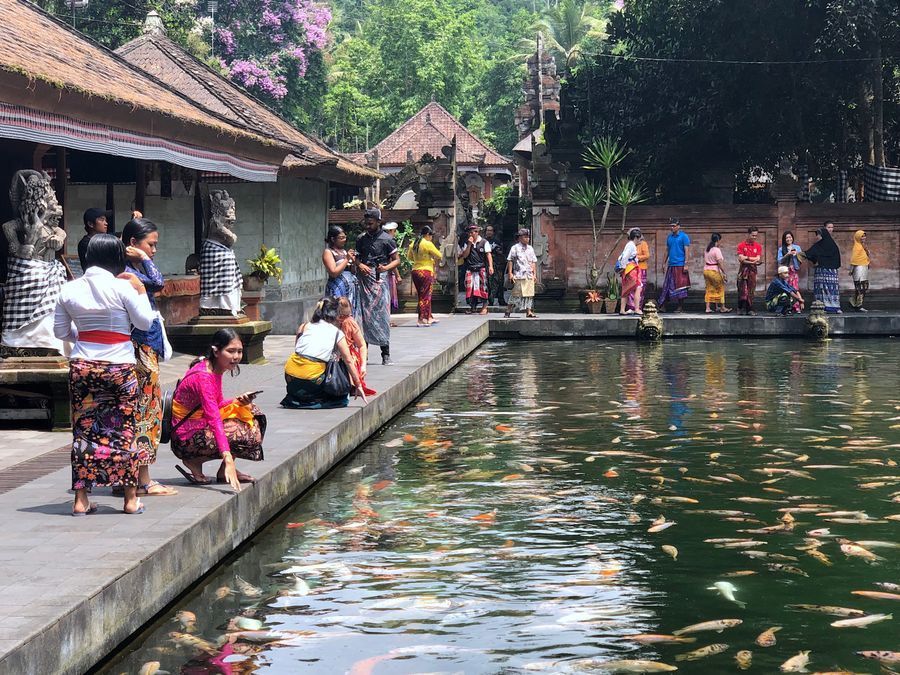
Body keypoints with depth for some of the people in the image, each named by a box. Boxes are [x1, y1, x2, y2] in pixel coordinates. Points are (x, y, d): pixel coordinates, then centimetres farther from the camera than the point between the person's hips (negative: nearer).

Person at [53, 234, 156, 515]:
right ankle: (130, 498, 11)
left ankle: (81, 499, 9)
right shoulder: (123, 288, -9)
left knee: (84, 429, 8)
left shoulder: (69, 290, 3)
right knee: (124, 429, 6)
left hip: (82, 366, 3)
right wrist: (141, 292, 7)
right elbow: (144, 322, -3)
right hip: (119, 366, -3)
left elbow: (60, 331, 9)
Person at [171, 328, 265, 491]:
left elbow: (218, 404, 13)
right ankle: (194, 462, -6)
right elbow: (213, 418, -36)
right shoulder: (203, 376, -26)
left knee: (252, 412, 6)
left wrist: (238, 402, -10)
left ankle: (225, 471, 4)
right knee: (249, 435, -18)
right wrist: (228, 459, -44)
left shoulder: (214, 369, 3)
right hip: (186, 437, -10)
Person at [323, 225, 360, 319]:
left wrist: (353, 261, 3)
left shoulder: (344, 251, 16)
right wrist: (347, 259, -10)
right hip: (338, 288, -7)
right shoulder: (328, 252, -3)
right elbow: (334, 272, -14)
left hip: (352, 288, 7)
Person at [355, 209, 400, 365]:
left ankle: (386, 353, -7)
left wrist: (386, 267, -16)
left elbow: (397, 259, 3)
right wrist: (360, 265, -2)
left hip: (380, 280, -4)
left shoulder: (386, 239, 0)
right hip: (364, 279, 4)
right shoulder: (361, 239, 13)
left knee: (382, 314, -8)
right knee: (365, 314, 4)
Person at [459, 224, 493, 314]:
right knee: (470, 287, 0)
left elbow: (488, 254, -4)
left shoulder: (484, 242, 1)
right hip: (470, 269, 4)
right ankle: (473, 307, 10)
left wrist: (490, 266, -16)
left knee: (483, 287, -6)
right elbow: (464, 255, 5)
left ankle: (485, 307, 0)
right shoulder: (467, 243, 12)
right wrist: (469, 245, -6)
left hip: (481, 268, -4)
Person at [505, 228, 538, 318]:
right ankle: (508, 311, 3)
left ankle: (529, 311, 4)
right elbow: (510, 261, -2)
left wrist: (534, 274, 13)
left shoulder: (530, 248, 15)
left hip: (529, 276, 5)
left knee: (529, 294, 2)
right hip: (519, 275, -5)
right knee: (516, 293, -6)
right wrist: (510, 273, -7)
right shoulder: (515, 248, -1)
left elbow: (534, 262, 19)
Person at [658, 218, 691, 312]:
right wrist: (665, 263, 14)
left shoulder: (684, 236, -3)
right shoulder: (669, 237, 14)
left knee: (680, 286, -2)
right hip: (671, 265, 5)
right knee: (667, 286, 3)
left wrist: (685, 264, -12)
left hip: (680, 265, -5)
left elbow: (686, 251, -6)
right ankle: (663, 305, 2)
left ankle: (680, 306, 4)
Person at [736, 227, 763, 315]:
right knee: (742, 290, -4)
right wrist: (752, 262, -12)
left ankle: (749, 310, 4)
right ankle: (740, 308, 9)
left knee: (751, 291, 1)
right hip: (743, 270, -2)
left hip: (753, 270, 2)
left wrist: (747, 257, -7)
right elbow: (741, 259, -9)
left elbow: (758, 259, -2)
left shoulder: (758, 246, 8)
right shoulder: (741, 245, 0)